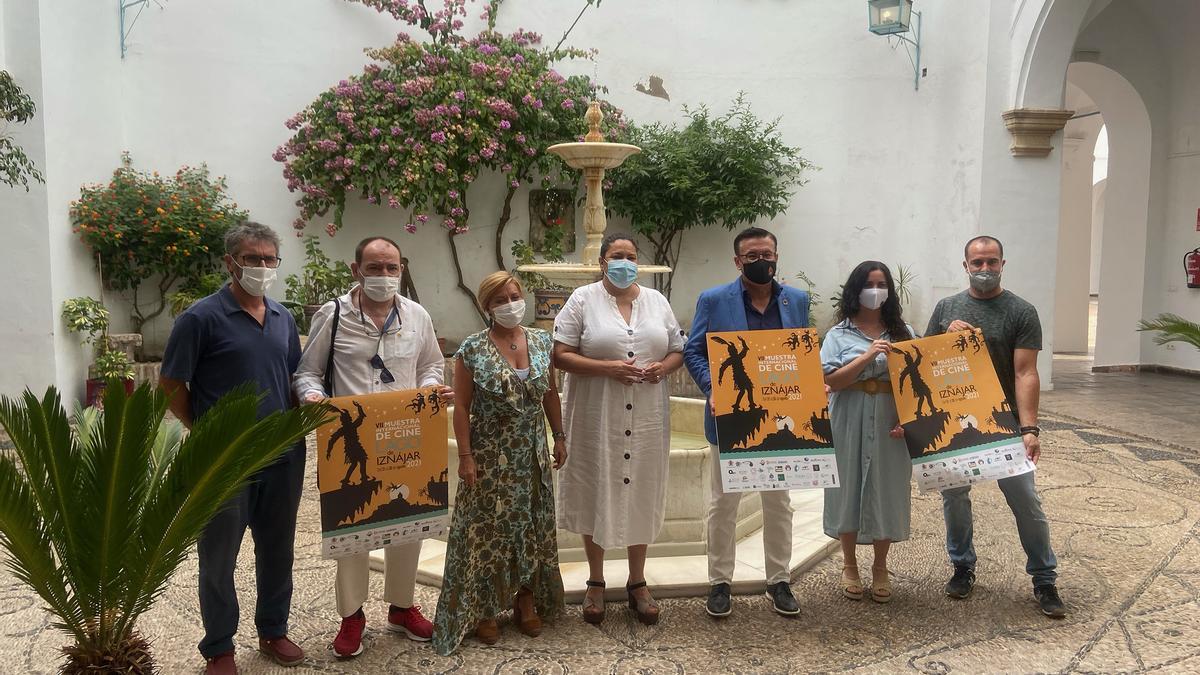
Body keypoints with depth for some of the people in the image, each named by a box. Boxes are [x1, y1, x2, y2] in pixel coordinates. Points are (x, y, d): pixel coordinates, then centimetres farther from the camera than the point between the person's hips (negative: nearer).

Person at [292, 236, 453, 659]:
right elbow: (307, 371, 1)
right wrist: (312, 396, -20)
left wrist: (432, 389, -5)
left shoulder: (417, 316, 6)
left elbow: (432, 365, 16)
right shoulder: (332, 315, -4)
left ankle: (402, 606, 31)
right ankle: (352, 614, 24)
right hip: (349, 438, -3)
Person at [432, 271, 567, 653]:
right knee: (488, 530, 4)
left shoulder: (542, 342, 2)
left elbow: (551, 394, 10)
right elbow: (462, 408, -9)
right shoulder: (472, 350, -10)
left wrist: (559, 436, 7)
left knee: (532, 527, 12)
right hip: (490, 456, -4)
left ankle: (527, 602, 27)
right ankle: (483, 609, 17)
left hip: (532, 454, 4)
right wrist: (465, 456, -13)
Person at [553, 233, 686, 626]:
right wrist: (606, 367, -19)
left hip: (647, 417, 3)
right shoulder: (583, 299, -2)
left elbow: (678, 350, 14)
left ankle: (638, 583, 24)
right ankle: (596, 583, 22)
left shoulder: (656, 301, 10)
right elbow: (560, 355, -7)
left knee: (641, 493, 8)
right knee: (596, 493, 5)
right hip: (597, 416, -3)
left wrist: (664, 367, -8)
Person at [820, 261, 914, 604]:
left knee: (886, 491, 7)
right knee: (849, 489, 6)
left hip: (891, 425, 2)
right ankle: (849, 566, 23)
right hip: (850, 425, -1)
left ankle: (880, 568, 25)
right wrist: (867, 356, -18)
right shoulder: (840, 334, 2)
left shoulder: (903, 332, 7)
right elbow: (831, 381, -9)